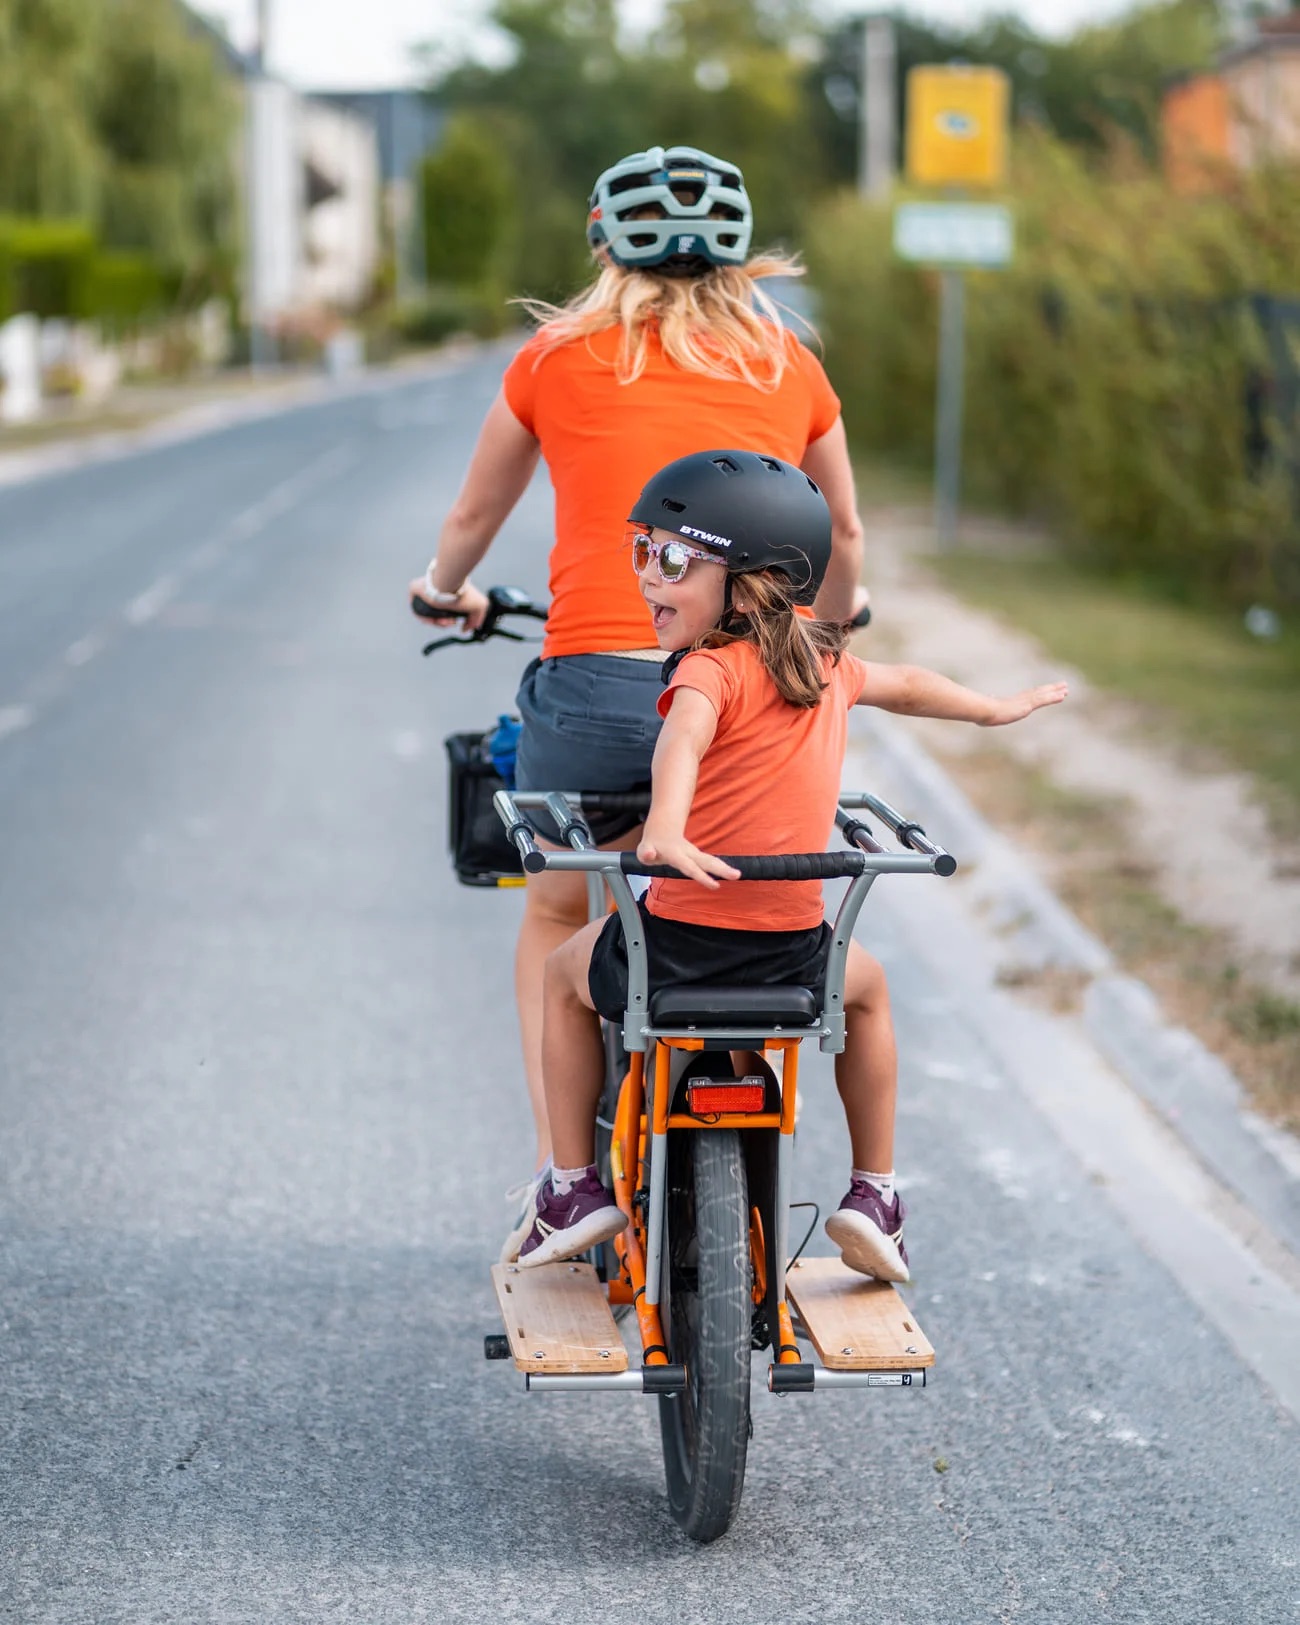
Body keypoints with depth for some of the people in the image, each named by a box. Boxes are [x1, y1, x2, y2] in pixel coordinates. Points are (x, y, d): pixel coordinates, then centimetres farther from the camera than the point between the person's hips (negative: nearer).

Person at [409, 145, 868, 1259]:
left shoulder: (559, 357, 11)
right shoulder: (789, 367, 15)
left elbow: (473, 517, 27)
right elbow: (844, 538, 30)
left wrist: (446, 592, 49)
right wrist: (832, 621, 51)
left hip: (597, 684, -1)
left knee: (557, 917, 22)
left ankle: (558, 1172, 12)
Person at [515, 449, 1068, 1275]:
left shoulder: (712, 669, -10)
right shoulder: (825, 664, 10)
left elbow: (683, 736, -33)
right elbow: (903, 683, 31)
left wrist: (664, 828, -51)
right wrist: (994, 708, 50)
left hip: (676, 947, -5)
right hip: (793, 954, 5)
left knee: (567, 973, 28)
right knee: (866, 986, 38)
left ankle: (574, 1188, 25)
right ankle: (875, 1195, 33)